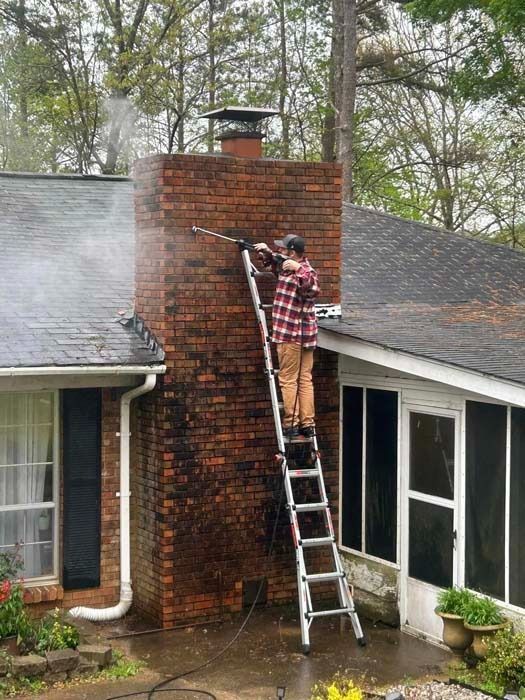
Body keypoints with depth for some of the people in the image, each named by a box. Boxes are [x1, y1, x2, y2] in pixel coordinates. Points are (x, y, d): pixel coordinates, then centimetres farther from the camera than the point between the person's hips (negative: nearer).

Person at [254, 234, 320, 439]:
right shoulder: (287, 267, 15)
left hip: (291, 334, -10)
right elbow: (275, 265, 36)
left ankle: (291, 424, -2)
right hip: (304, 333, 10)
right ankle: (308, 424, 10)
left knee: (288, 380, -4)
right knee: (305, 379, 8)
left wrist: (299, 270, -38)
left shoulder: (306, 271, -13)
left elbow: (313, 289, -33)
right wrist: (267, 253, 20)